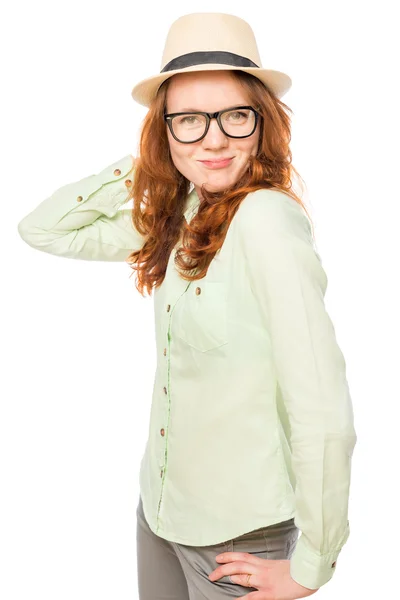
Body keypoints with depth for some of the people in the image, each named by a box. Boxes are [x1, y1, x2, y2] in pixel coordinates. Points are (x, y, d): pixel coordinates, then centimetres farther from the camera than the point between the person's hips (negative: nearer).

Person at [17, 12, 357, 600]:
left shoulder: (265, 218, -24)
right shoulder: (175, 211, -1)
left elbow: (324, 415, -28)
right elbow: (42, 228, 5)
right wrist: (143, 165, -5)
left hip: (239, 538, -7)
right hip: (160, 506, 7)